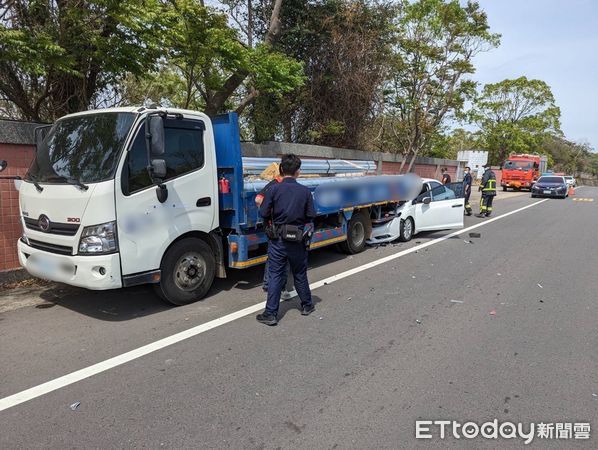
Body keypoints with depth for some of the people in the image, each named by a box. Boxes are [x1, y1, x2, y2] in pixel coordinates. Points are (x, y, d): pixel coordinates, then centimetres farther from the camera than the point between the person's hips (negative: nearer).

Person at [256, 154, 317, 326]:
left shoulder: (274, 189, -8)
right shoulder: (305, 191, -5)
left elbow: (263, 213, -7)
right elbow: (311, 216, -2)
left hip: (278, 239, -1)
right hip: (298, 240, 1)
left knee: (275, 276, 6)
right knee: (300, 275, 18)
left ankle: (270, 314, 7)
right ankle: (307, 306, 33)